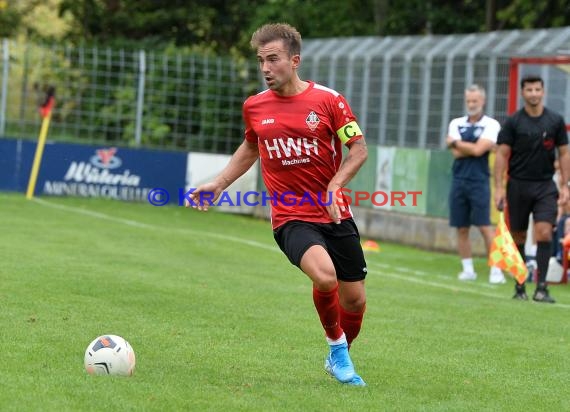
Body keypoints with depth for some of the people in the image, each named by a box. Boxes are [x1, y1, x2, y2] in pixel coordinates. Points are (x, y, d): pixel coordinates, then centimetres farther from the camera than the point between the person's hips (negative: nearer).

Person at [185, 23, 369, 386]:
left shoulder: (328, 100, -5)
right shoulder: (254, 106, 4)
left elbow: (359, 149, -2)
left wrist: (334, 185, -16)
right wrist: (218, 184, 16)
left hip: (335, 215, 1)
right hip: (291, 218, -1)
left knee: (354, 300, 4)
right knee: (324, 276, -29)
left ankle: (341, 357, 35)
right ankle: (336, 345, -2)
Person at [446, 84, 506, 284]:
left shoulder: (491, 125, -1)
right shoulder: (456, 124, 11)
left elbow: (478, 149, -14)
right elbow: (457, 153, -1)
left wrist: (456, 142, -2)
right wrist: (473, 147, -8)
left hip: (479, 182, -4)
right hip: (459, 180, 4)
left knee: (485, 226, -9)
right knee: (461, 228, 6)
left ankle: (496, 270, -7)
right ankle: (468, 270, 14)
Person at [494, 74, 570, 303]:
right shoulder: (513, 122, -1)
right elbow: (502, 154, -1)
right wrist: (499, 187, -9)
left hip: (545, 185, 0)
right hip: (518, 185, 0)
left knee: (544, 232, -15)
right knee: (518, 237, 5)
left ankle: (541, 287, -15)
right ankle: (520, 286, 16)